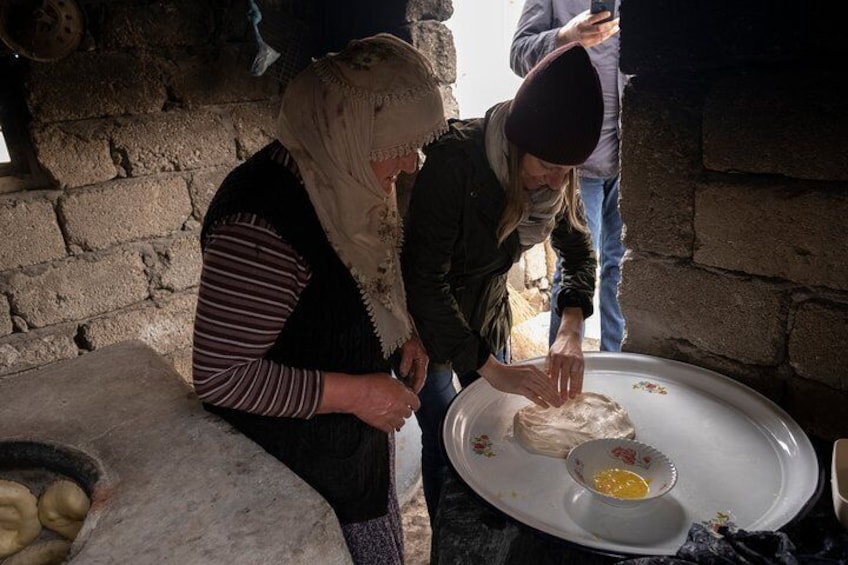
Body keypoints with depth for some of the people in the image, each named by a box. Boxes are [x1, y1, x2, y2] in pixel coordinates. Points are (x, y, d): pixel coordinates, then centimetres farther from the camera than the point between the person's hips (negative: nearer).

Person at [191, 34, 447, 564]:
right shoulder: (261, 226, -33)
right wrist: (355, 393, -26)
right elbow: (220, 377, -27)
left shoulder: (347, 180, -5)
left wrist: (401, 332, -5)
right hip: (298, 471, -8)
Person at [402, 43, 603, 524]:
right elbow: (424, 279, -32)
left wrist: (571, 331, -20)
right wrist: (490, 368, -34)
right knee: (445, 442, 1)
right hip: (427, 319, -5)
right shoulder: (455, 160, -31)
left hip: (488, 315, 5)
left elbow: (580, 251, -3)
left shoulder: (556, 176, -12)